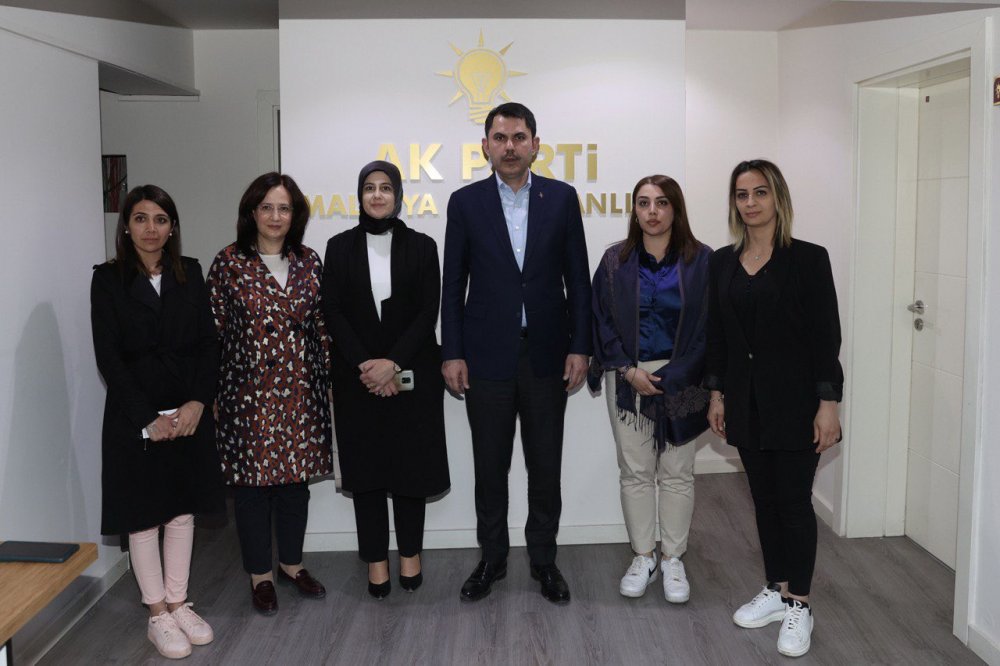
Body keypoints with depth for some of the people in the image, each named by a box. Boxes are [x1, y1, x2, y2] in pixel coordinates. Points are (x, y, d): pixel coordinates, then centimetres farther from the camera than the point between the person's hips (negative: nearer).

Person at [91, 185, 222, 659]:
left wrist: (197, 402, -10)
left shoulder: (190, 273, 5)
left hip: (189, 412, 3)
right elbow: (108, 357, -8)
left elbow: (208, 343, 3)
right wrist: (149, 418, -13)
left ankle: (178, 603, 25)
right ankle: (157, 615, 19)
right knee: (143, 515, 6)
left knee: (182, 510, 11)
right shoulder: (108, 279, -4)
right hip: (135, 416, -3)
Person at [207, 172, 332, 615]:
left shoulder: (309, 262, 6)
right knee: (252, 479, 5)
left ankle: (291, 563, 30)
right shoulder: (229, 263, -3)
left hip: (300, 391, 3)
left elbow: (321, 326, 9)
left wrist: (327, 377, 6)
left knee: (296, 476, 12)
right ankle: (259, 574, 22)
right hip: (249, 392, -3)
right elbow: (213, 329, -3)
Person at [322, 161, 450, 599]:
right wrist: (366, 365, -11)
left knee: (412, 465, 4)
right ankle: (376, 561, 15)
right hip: (357, 376, 1)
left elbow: (428, 312, -3)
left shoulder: (421, 246, 4)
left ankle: (410, 556, 19)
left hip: (412, 375, 0)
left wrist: (393, 363, -14)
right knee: (366, 467, 4)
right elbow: (332, 312, 0)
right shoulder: (340, 247, 6)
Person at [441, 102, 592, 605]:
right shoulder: (465, 202, 1)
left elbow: (578, 278, 2)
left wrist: (580, 346, -3)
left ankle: (543, 559, 25)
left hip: (546, 353, 1)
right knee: (490, 466, 10)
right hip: (487, 355, 0)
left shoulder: (561, 198, 2)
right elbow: (453, 284, 1)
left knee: (545, 465, 9)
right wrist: (452, 353, -3)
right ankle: (492, 558, 27)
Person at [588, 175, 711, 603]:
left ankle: (672, 559, 20)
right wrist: (629, 370, -9)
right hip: (627, 378, 1)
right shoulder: (616, 261, 3)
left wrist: (671, 379, -11)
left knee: (677, 473, 6)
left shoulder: (700, 261, -2)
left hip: (680, 380, -1)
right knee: (635, 471, 7)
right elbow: (602, 321, 3)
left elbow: (707, 328, -4)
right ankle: (642, 557, 21)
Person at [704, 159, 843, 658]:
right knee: (764, 498, 14)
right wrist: (716, 394, 8)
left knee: (793, 500, 2)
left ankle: (798, 605, 16)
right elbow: (717, 335, 10)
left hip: (794, 399, -4)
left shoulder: (808, 259, -7)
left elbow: (826, 335, -9)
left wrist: (828, 403, -14)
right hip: (746, 400, 5)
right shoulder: (722, 262, 6)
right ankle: (775, 590, 28)